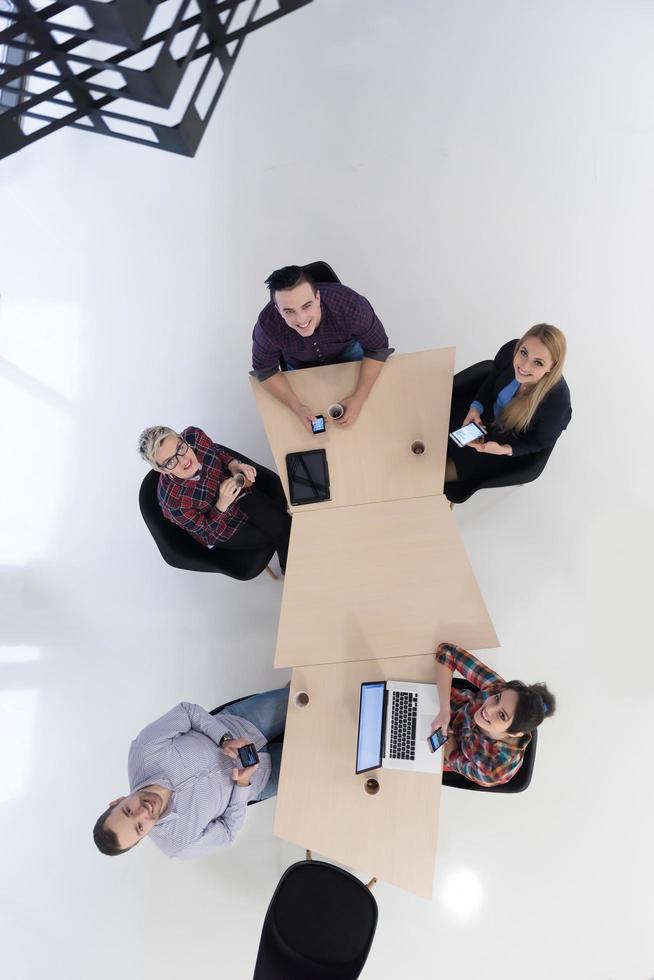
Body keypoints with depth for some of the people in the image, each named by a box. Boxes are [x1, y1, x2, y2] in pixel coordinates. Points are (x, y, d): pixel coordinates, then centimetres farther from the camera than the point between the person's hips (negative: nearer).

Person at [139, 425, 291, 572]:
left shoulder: (194, 436, -29)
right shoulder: (174, 501, -40)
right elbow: (205, 527, -21)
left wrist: (234, 464, -21)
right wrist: (222, 503, -38)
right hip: (216, 528, -5)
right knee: (282, 533, -6)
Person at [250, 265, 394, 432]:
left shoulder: (351, 306, -41)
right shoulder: (268, 325, -39)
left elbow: (377, 348, -24)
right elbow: (264, 370, -20)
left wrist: (359, 397, -32)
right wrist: (297, 407, -33)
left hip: (347, 349, 0)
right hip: (300, 365, 0)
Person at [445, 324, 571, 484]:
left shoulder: (557, 400, -39)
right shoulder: (511, 350, -28)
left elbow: (542, 441, -18)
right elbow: (491, 380, -4)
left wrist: (503, 450, -32)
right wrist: (476, 408, -20)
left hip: (511, 443, -4)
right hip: (487, 410, 4)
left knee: (446, 471, -4)